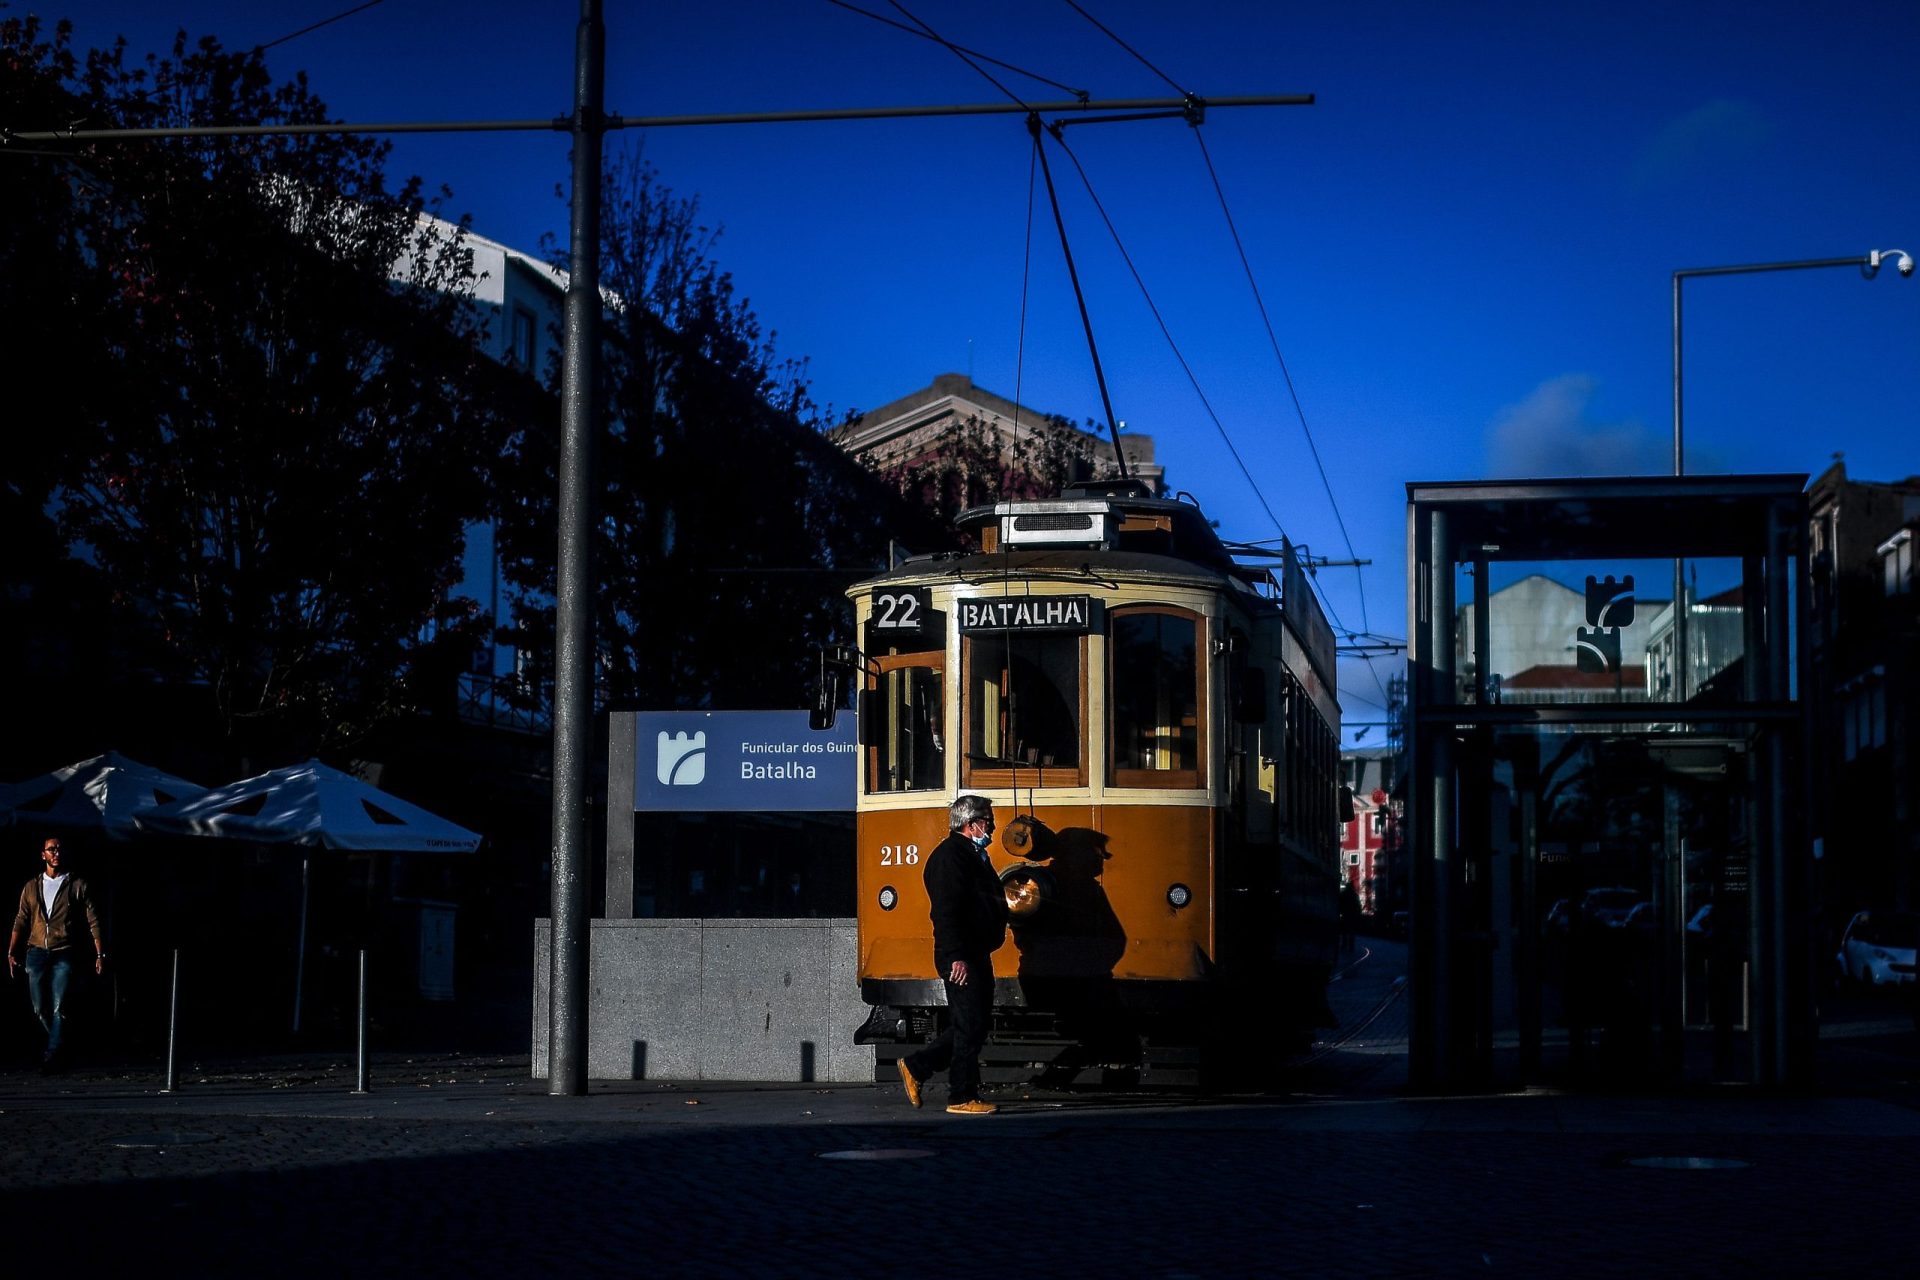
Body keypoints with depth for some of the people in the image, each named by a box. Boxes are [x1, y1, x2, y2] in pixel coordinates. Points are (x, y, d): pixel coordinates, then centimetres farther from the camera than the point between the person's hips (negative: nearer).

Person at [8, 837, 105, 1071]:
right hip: (36, 953, 3)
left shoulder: (77, 886, 5)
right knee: (40, 1008, 3)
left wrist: (100, 954, -5)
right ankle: (57, 1045, 24)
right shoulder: (31, 887, 13)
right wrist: (11, 952, 2)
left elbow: (93, 921, 2)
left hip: (63, 955, -3)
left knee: (58, 1008, -11)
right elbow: (20, 922, 12)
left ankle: (52, 1056, -9)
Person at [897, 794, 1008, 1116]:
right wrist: (957, 957, -25)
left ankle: (916, 1066, 20)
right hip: (961, 958, -10)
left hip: (977, 954, 10)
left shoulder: (973, 855, 20)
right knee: (969, 1026, -6)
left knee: (976, 1023, 13)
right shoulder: (949, 855, -13)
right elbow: (946, 911, -21)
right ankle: (963, 1097, 1)